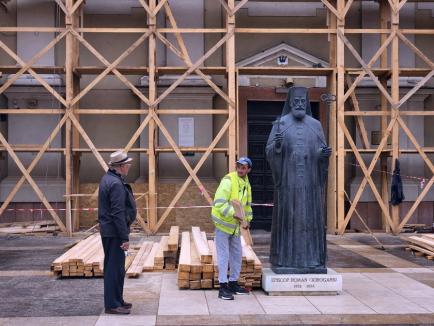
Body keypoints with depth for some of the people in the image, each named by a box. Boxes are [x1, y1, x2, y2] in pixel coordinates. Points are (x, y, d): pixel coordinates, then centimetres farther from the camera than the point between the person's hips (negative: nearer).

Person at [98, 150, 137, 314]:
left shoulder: (107, 179, 12)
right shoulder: (116, 184, -20)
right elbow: (118, 214, -24)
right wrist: (125, 238, -21)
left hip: (108, 231, 11)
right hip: (115, 232, -11)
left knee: (113, 267, 17)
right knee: (115, 268, -5)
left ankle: (116, 300, 27)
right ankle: (112, 304, 1)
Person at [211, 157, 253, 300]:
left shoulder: (246, 184, 8)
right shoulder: (228, 181, -19)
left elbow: (247, 204, 21)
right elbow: (219, 203, -27)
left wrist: (247, 219, 6)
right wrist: (233, 214, -34)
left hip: (235, 225, 8)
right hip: (222, 222, -8)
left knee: (237, 254, 13)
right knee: (224, 255, -4)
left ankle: (233, 284, 25)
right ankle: (223, 288, 1)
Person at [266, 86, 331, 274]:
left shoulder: (315, 125, 9)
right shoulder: (280, 124, 3)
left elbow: (322, 152, 9)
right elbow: (270, 152, -1)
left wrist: (325, 154, -14)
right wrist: (277, 144, -24)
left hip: (309, 179, 2)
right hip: (288, 178, -2)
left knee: (311, 218, 1)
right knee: (287, 217, -3)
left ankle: (311, 261, 8)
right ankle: (285, 262, 3)